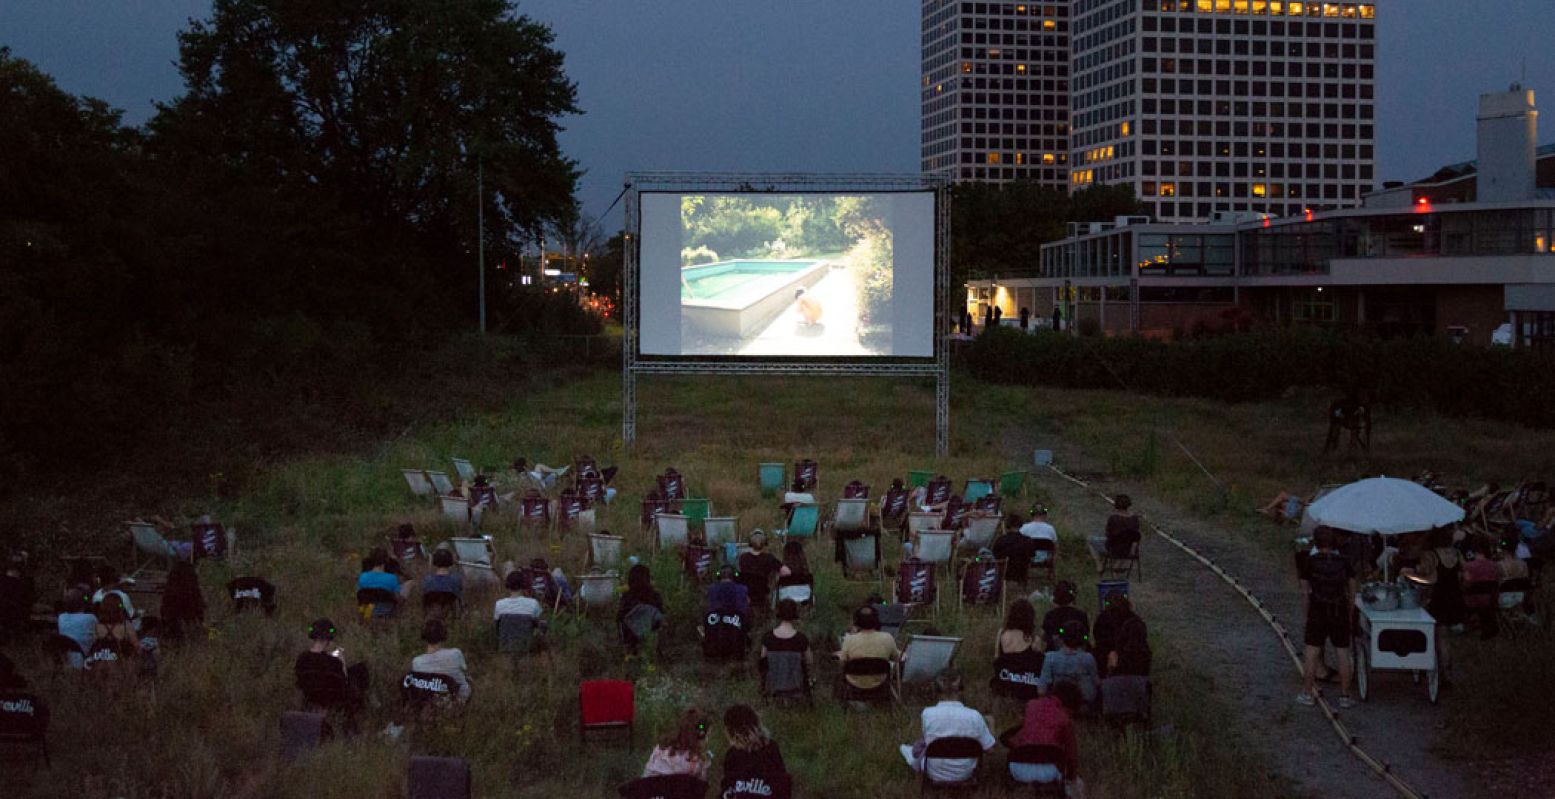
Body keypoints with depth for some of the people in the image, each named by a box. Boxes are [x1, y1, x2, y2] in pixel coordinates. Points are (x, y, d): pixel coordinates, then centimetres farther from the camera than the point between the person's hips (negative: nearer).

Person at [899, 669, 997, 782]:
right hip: (964, 774, 0)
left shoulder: (927, 714, -22)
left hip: (934, 774, 0)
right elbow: (989, 748, -13)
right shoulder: (974, 716, -23)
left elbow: (927, 738, -2)